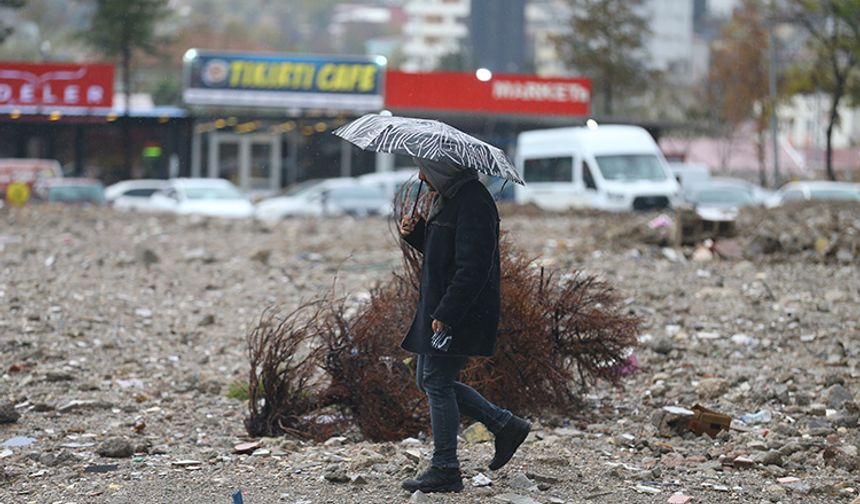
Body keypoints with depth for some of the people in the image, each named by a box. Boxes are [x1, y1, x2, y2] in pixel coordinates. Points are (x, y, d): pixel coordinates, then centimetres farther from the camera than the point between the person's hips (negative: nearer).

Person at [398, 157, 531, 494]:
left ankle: (444, 471, 3)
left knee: (437, 383, -5)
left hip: (460, 314, -11)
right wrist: (415, 233, 6)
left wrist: (446, 313, -25)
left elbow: (473, 268, -24)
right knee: (429, 381, 15)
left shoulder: (473, 203, -19)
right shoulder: (446, 198, 15)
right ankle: (505, 425, 21)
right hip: (441, 311, 11)